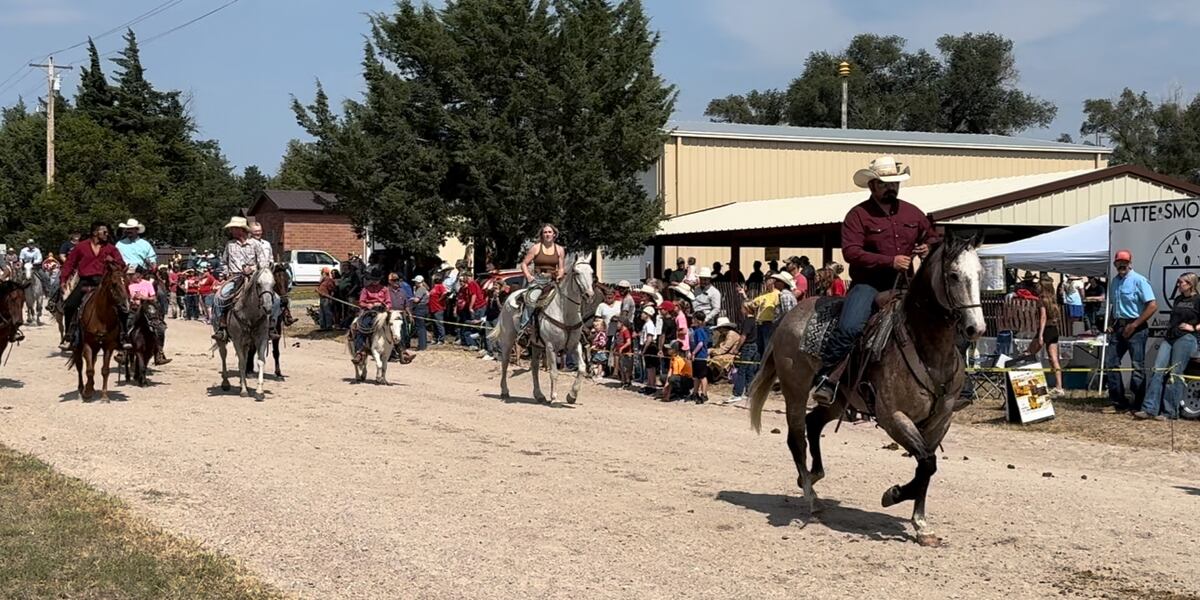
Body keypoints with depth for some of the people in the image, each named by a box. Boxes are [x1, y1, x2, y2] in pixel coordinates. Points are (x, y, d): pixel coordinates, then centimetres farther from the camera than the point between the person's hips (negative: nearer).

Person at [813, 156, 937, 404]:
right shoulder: (858, 215, -4)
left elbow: (933, 237, 26)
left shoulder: (913, 213, 13)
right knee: (848, 328, -26)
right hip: (869, 284, -5)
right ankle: (825, 378, -18)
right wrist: (890, 261, -23)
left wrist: (928, 248, 0)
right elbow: (851, 252, -16)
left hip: (903, 285, 6)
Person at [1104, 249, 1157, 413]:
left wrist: (1133, 325, -17)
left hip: (1136, 329, -8)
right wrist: (1111, 323, 9)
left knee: (1138, 367, -3)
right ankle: (1119, 402, 14)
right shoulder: (1114, 282, 12)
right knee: (1110, 363, 6)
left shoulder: (1139, 280, -11)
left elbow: (1153, 306, -16)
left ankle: (1140, 404, 5)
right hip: (1118, 327, 8)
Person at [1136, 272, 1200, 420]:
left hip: (1185, 339, -7)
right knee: (1158, 371, -5)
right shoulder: (1178, 299, 19)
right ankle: (1149, 409, -8)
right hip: (1169, 337, 7)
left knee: (1174, 375, -5)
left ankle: (1170, 412, 2)